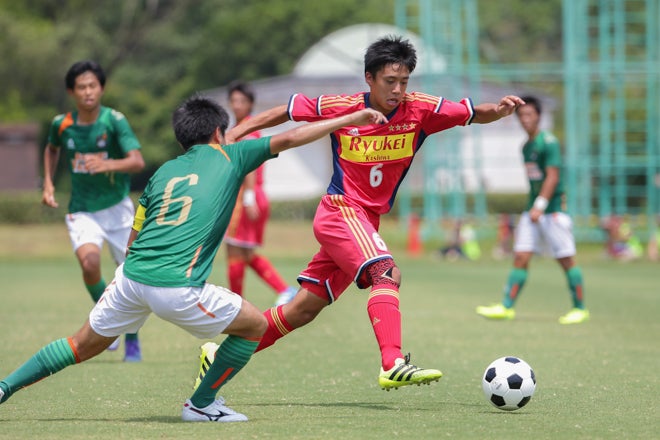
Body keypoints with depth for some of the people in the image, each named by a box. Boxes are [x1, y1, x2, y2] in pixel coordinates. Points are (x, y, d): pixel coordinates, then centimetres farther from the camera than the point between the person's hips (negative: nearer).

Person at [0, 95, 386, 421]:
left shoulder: (164, 171, 22)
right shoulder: (228, 158, 10)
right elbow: (288, 140, 9)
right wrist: (351, 119, 17)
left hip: (131, 276, 6)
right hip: (177, 287, -6)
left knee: (83, 346, 23)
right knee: (256, 325, 12)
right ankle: (201, 404, 18)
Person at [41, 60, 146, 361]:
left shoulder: (114, 121, -14)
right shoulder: (62, 124, -4)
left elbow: (138, 162, -24)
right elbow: (52, 149, 20)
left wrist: (108, 165, -41)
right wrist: (48, 184, 9)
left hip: (117, 208, -1)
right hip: (82, 211, 1)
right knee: (89, 261, -26)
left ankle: (132, 342, 25)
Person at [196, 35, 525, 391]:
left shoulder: (419, 109, -5)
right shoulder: (340, 108, -9)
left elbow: (472, 113, -6)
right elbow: (286, 111, 4)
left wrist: (498, 110, -27)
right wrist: (236, 133, 1)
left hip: (367, 220, 5)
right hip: (341, 211, -5)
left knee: (305, 309, 9)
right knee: (387, 273, -30)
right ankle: (393, 365, -44)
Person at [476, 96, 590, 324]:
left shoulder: (548, 142, -10)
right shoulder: (526, 146, 14)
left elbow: (552, 177, -16)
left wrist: (540, 206, -22)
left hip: (553, 210, -7)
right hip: (533, 209, 7)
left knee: (566, 260, -2)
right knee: (520, 257, 0)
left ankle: (580, 309, 7)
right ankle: (507, 307, -3)